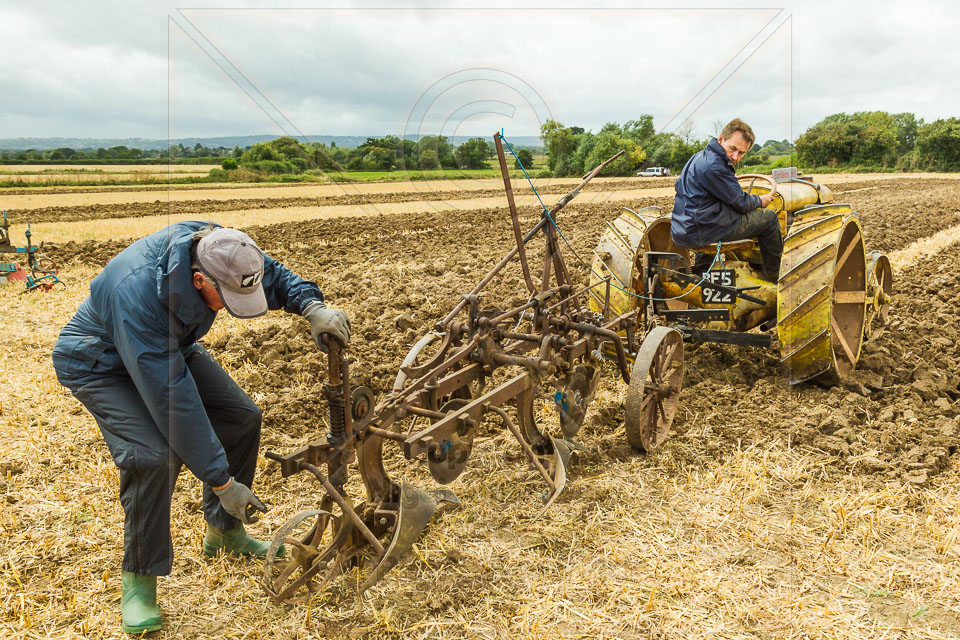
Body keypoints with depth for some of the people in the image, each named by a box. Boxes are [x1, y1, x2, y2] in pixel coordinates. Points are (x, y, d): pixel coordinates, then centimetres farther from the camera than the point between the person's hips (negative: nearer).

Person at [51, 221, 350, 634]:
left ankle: (223, 531, 20)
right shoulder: (137, 292, -42)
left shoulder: (214, 247, -25)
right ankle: (138, 577, -5)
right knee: (154, 454, -27)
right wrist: (221, 480, -35)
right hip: (101, 364, -7)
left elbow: (273, 275, -4)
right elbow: (174, 399, -40)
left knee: (241, 417, -1)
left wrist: (312, 307, -24)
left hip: (171, 348, 7)